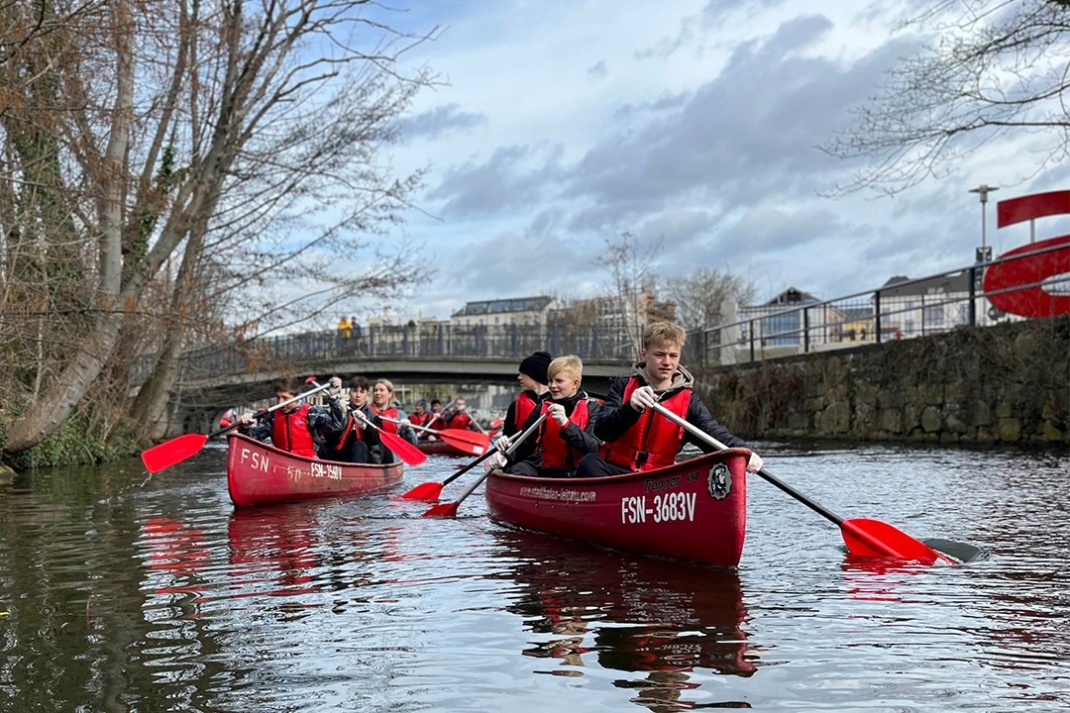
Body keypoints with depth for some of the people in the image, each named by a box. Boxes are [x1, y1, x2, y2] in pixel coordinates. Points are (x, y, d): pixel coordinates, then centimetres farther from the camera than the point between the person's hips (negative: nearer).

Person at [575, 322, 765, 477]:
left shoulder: (688, 402, 6)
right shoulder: (623, 387, 4)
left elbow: (714, 433, -10)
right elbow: (601, 430, -11)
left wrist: (743, 451, -33)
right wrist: (631, 409, -32)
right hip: (614, 473, -1)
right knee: (589, 463, -31)